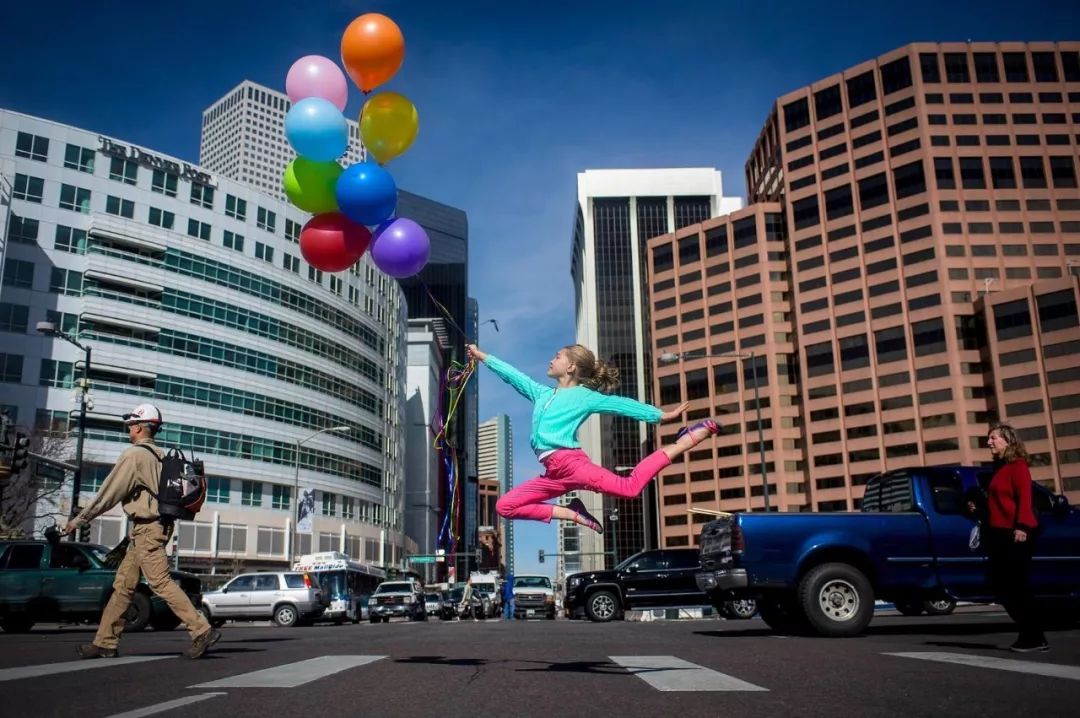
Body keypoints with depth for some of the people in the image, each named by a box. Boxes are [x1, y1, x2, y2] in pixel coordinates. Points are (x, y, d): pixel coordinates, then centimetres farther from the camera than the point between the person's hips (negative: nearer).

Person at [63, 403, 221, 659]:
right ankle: (105, 642, 17)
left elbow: (109, 493, -10)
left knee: (161, 583, -10)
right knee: (123, 585, 12)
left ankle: (202, 631, -12)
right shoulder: (158, 456, 15)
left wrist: (80, 519, -2)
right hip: (157, 526, 10)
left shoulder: (134, 454, -11)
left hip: (147, 528, -10)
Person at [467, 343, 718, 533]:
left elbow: (621, 405, 5)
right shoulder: (543, 393, 24)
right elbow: (513, 376, 28)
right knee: (505, 506, 1)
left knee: (630, 487, -24)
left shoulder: (585, 396, 6)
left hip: (571, 462, -7)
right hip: (554, 472, 7)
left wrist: (663, 415, 4)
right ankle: (574, 514, 3)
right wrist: (482, 356, 30)